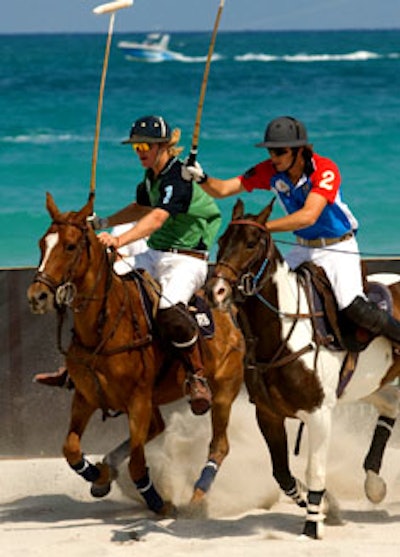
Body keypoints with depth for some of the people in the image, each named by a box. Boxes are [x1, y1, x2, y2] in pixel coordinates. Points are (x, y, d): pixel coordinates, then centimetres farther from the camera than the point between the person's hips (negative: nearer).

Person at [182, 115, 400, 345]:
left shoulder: (325, 169, -23)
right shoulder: (270, 171, -6)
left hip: (338, 248, -6)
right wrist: (202, 178, -29)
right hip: (304, 248, 6)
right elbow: (223, 189, -7)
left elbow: (309, 216, -35)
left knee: (354, 308, -21)